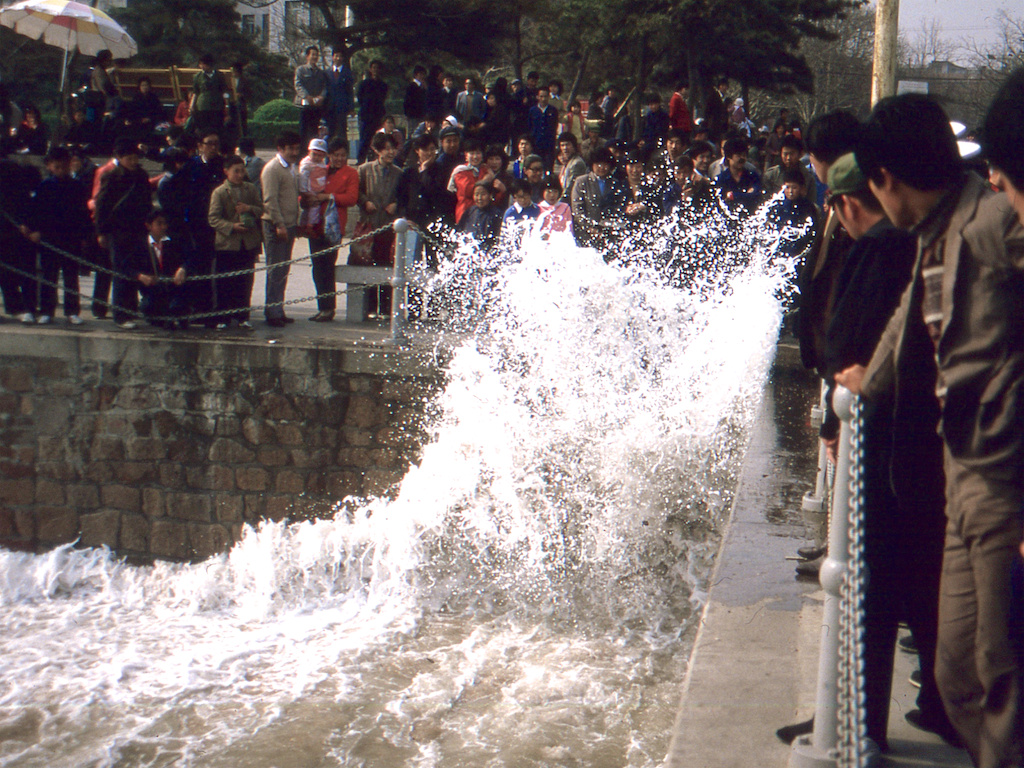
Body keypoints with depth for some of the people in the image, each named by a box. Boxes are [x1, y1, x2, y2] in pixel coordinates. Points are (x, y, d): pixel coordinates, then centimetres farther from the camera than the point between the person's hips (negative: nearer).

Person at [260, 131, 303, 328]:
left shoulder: (293, 168, 18)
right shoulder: (272, 169, -9)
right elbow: (270, 200, -16)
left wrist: (295, 224, 16)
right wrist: (279, 225, -20)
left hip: (288, 225, 8)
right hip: (275, 226, -8)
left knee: (283, 270, 11)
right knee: (275, 270, -7)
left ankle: (277, 310, 17)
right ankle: (273, 313, -3)